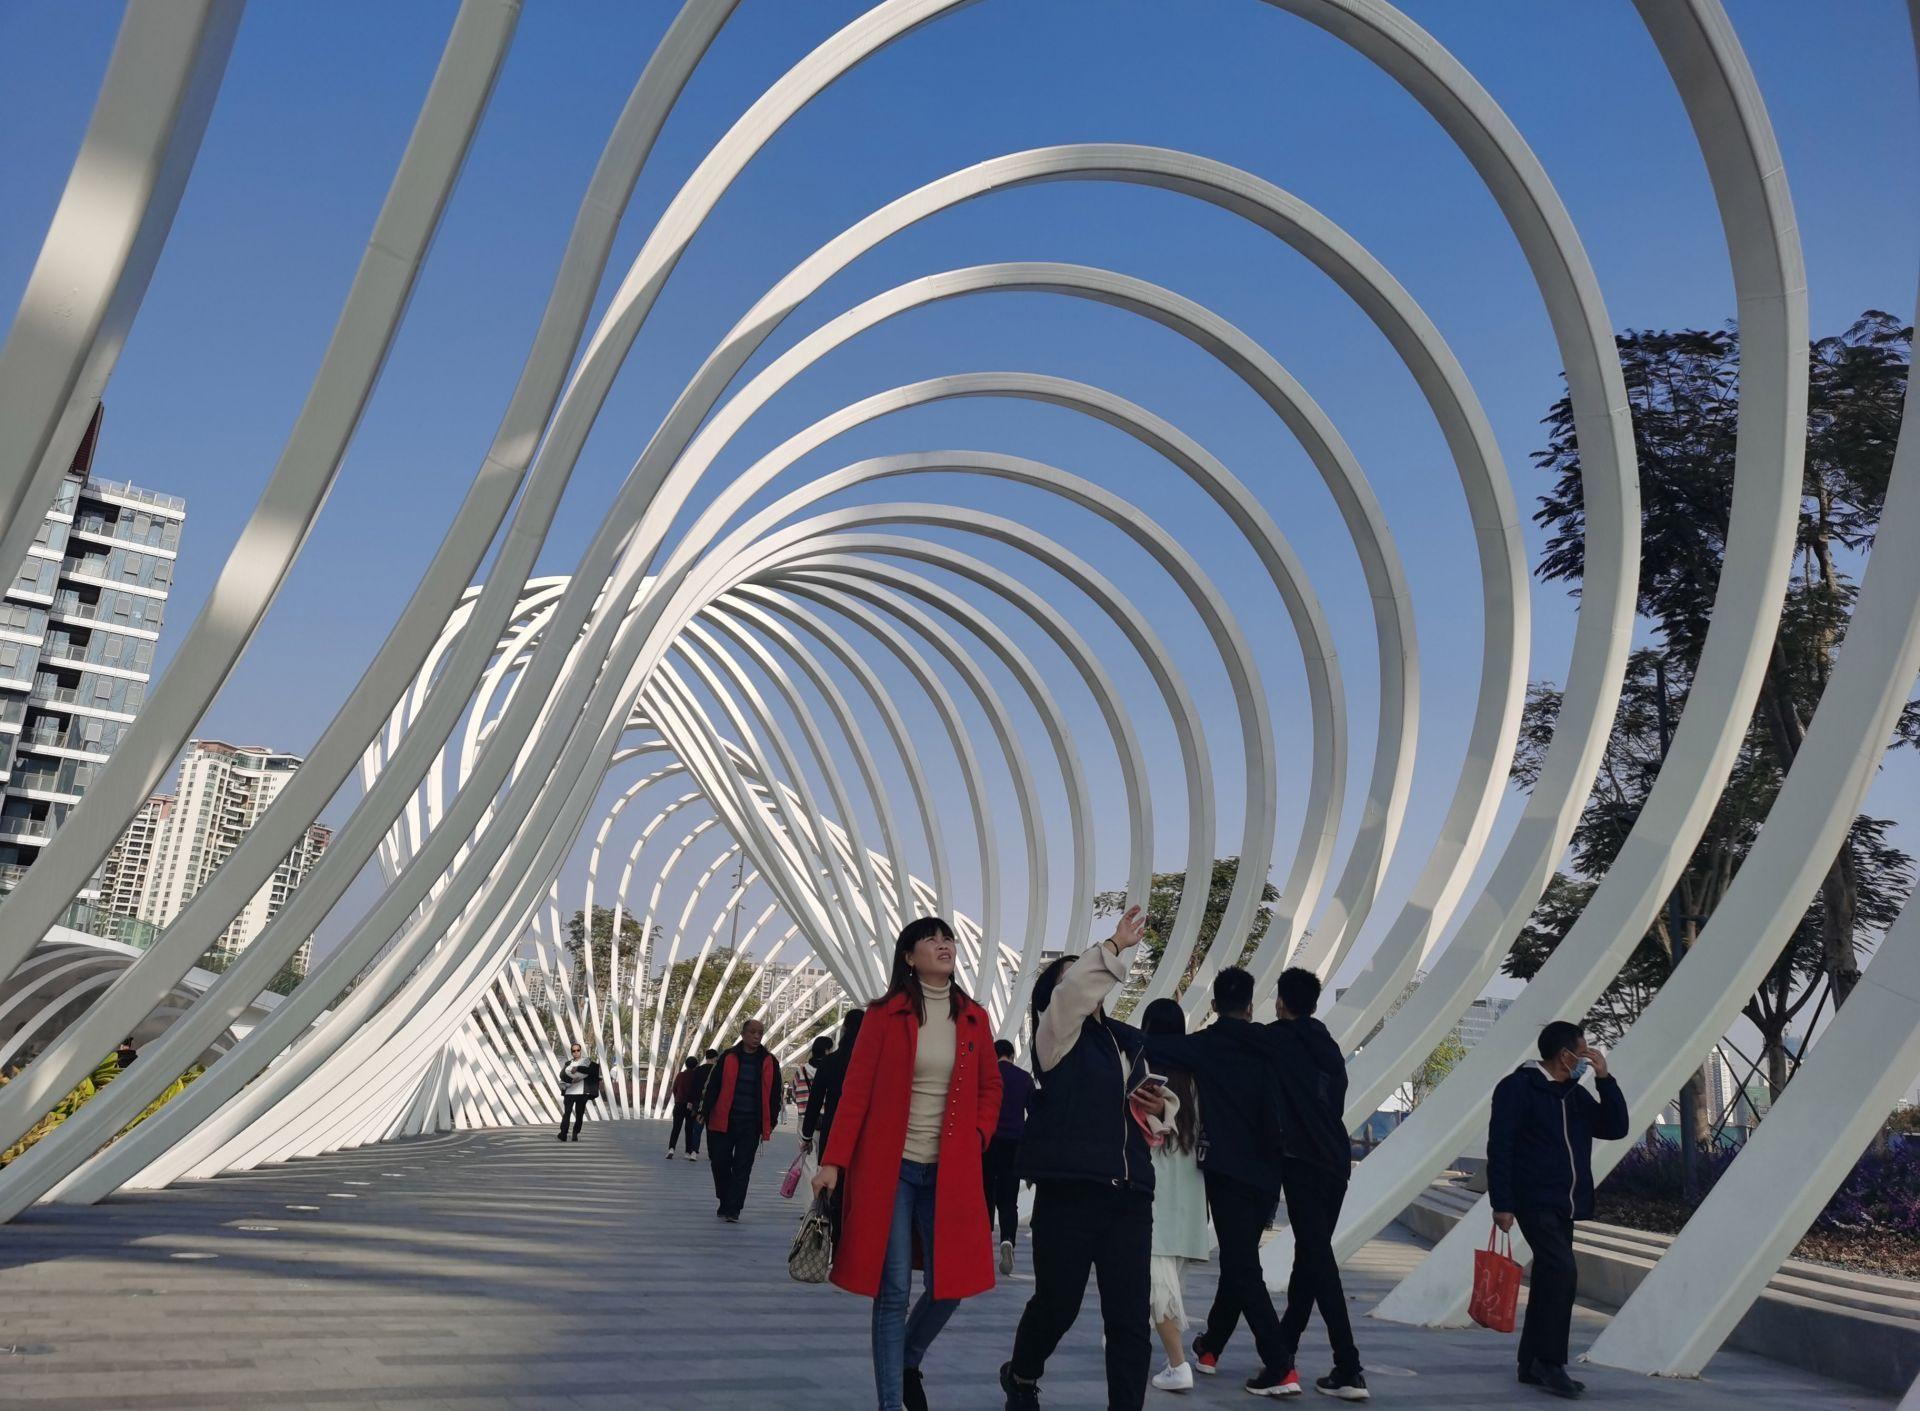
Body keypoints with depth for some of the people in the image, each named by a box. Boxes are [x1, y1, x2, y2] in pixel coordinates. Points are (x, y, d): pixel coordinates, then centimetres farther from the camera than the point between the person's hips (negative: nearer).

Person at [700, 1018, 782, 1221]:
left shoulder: (769, 1062, 5)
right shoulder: (728, 1057, 2)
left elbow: (774, 1094, 9)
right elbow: (713, 1086, 3)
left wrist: (770, 1122, 5)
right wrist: (705, 1112, -3)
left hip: (751, 1125, 0)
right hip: (723, 1122, 0)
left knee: (742, 1168, -1)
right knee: (720, 1163, 4)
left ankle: (733, 1210, 4)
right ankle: (725, 1204, 23)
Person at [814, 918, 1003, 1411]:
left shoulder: (974, 1018, 6)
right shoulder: (885, 1015, -4)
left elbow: (991, 1088, 15)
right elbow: (856, 1090, -5)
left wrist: (977, 1137, -1)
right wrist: (833, 1161, -10)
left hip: (951, 1171, 3)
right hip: (889, 1167, -3)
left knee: (949, 1286, 3)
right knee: (892, 1291, -2)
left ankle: (908, 1362, 33)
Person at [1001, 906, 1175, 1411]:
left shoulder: (1129, 1041, 18)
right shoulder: (1058, 1035, 0)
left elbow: (1154, 1108, 27)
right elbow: (1074, 992, -22)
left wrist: (1160, 1109, 5)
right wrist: (1116, 946, -22)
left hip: (1129, 1193, 5)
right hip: (1069, 1190, -5)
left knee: (1130, 1314, 1)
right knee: (1058, 1302, 7)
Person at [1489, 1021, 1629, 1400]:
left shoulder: (1576, 1095, 15)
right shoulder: (1518, 1087, -9)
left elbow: (1616, 1127, 10)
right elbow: (1499, 1147, -12)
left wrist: (1604, 1079, 1)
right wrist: (1502, 1204, -17)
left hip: (1565, 1205, 8)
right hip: (1535, 1201, -8)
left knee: (1549, 1280, 10)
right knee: (1562, 1271, -19)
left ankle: (1532, 1364, 18)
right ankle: (1550, 1362, -12)